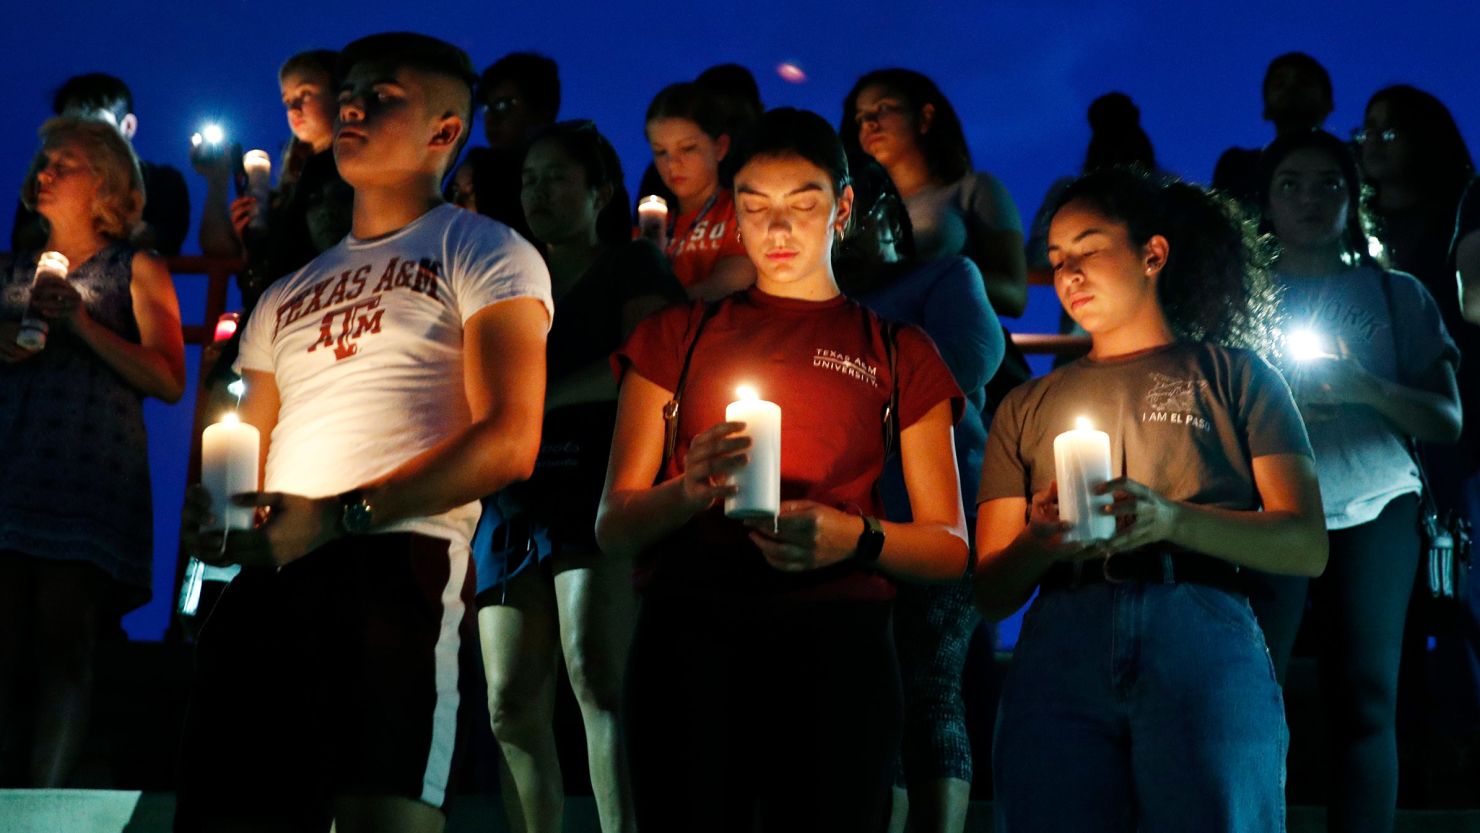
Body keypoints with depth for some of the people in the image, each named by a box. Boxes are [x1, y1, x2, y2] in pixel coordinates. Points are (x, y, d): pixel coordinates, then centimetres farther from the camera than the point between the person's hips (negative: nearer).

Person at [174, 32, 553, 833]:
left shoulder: (483, 254, 9)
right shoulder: (290, 293, 30)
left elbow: (509, 441, -4)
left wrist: (340, 515, -13)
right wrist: (210, 515, 3)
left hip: (398, 557, -6)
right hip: (267, 574, 6)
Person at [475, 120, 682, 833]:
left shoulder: (634, 265, 11)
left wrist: (532, 399, -11)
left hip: (599, 477, -5)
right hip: (514, 492, 5)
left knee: (594, 672, -23)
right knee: (511, 702, -3)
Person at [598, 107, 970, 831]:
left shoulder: (897, 353, 16)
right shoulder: (677, 336, 18)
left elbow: (951, 549, 10)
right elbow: (612, 528, 10)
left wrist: (858, 539, -11)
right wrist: (690, 492, -13)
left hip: (834, 641, 0)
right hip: (689, 635, 0)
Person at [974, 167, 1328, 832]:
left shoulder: (1231, 375, 15)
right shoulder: (1028, 406, 22)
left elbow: (1307, 547, 2)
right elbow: (991, 593, 15)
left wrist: (1170, 519, -14)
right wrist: (1038, 542, -8)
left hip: (1204, 642, -2)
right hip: (1059, 647, 2)